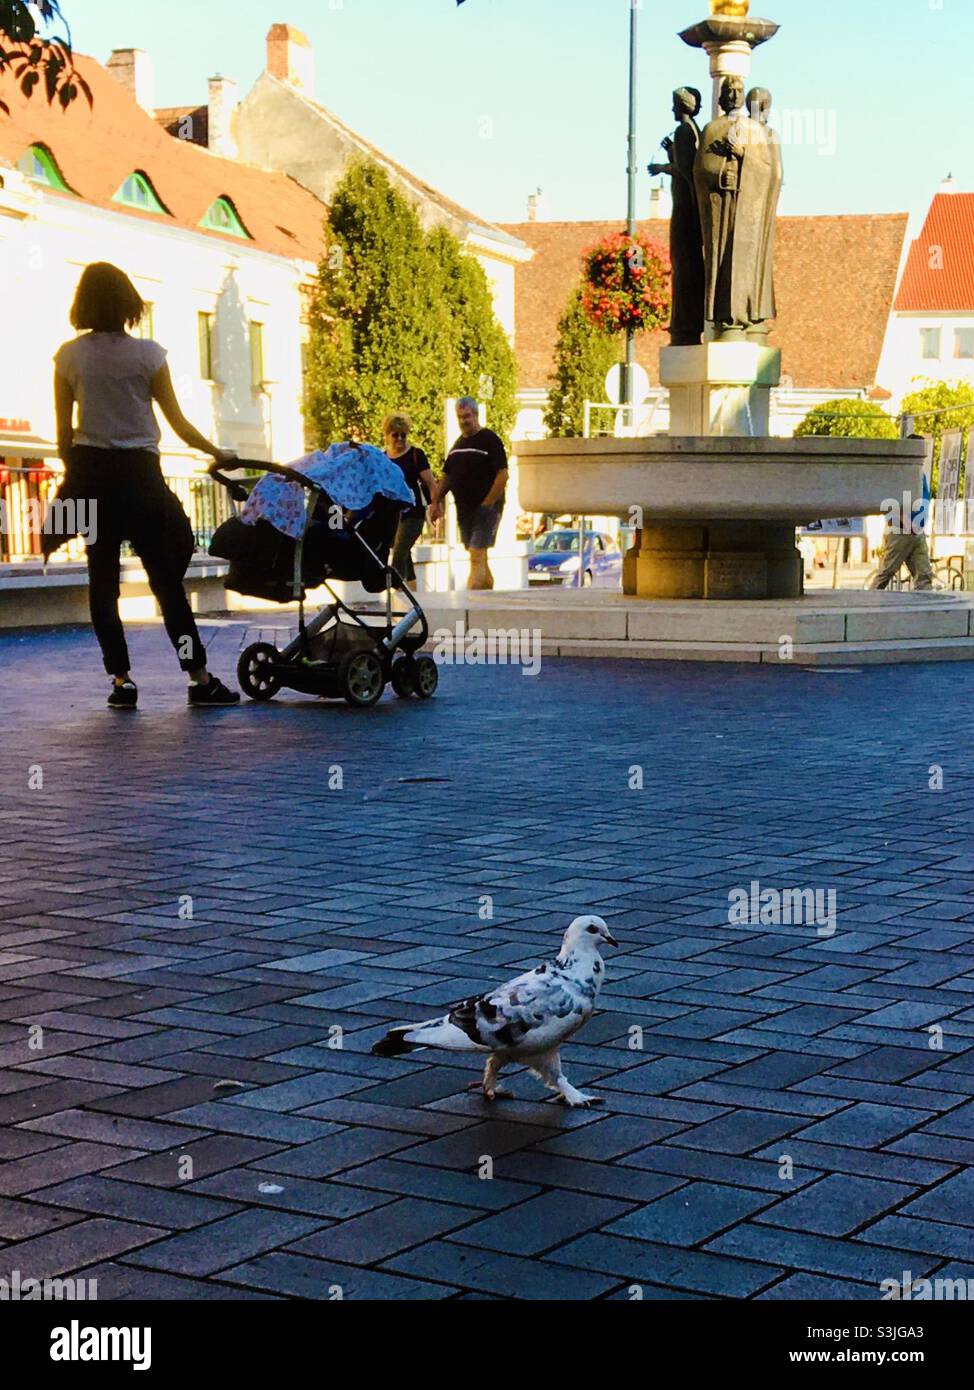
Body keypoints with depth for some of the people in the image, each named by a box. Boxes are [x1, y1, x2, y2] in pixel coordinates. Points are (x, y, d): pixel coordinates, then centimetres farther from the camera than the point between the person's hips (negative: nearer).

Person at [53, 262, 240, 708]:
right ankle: (199, 679, 4)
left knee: (102, 580, 7)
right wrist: (217, 453, 13)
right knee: (167, 580, 2)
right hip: (138, 471, -2)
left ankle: (121, 680, 4)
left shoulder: (68, 356, 2)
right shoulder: (147, 353, -4)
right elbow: (177, 422, 0)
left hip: (90, 472, 2)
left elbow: (64, 432, 5)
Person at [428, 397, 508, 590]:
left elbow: (503, 475, -14)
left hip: (486, 508, -8)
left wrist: (487, 504, -17)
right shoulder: (458, 444, 15)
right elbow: (446, 477, 21)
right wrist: (435, 502, 9)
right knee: (480, 559, 12)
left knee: (477, 557, -15)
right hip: (464, 509, 8)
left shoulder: (489, 440, -7)